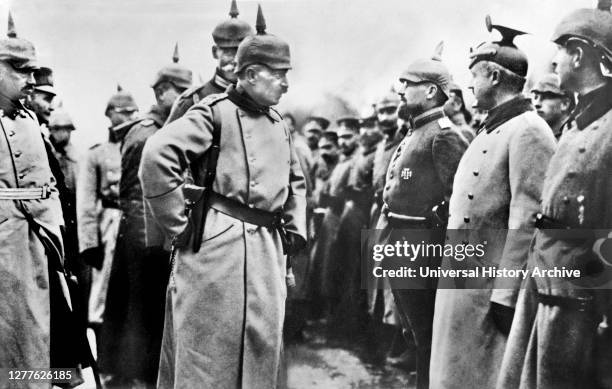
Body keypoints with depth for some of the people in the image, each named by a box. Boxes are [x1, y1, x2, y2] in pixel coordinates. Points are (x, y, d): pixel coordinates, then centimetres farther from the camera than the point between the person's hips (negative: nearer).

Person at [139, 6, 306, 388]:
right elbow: (157, 154, -21)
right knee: (208, 356, -1)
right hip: (218, 244, -7)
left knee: (262, 350, 12)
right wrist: (179, 226, -16)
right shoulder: (215, 111, -8)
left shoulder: (280, 125, 16)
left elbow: (296, 181, 32)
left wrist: (295, 228, 18)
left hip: (269, 250, 7)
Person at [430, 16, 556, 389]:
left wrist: (506, 296, -23)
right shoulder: (491, 130, 15)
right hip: (459, 282, 9)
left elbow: (526, 222, -22)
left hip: (489, 288, -9)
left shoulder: (527, 131, -16)